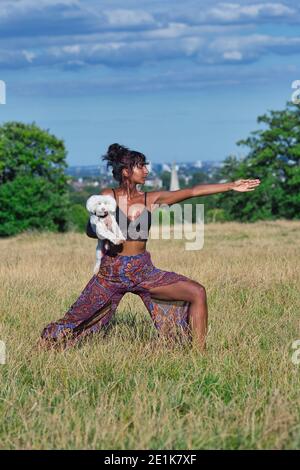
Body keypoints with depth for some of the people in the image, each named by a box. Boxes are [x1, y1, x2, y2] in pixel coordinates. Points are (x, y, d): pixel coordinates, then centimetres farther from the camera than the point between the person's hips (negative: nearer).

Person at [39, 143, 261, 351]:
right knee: (76, 321, -3)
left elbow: (193, 191, -1)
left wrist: (231, 186, -4)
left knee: (197, 292, -11)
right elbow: (91, 229, 0)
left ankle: (199, 352, -6)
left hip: (143, 271, 3)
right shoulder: (108, 196, -2)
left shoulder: (152, 199, 4)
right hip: (111, 272, -3)